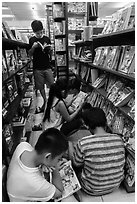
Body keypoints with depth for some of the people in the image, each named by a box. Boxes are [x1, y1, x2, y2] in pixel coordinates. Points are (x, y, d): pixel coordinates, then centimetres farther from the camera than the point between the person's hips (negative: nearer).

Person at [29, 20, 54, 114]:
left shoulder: (47, 39, 6)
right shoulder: (32, 40, 5)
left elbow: (50, 53, 10)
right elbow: (30, 54, 5)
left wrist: (49, 49, -12)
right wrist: (33, 47, -13)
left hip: (47, 66, 0)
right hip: (37, 68, 0)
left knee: (52, 85, -2)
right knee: (40, 87, 6)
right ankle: (45, 101, 22)